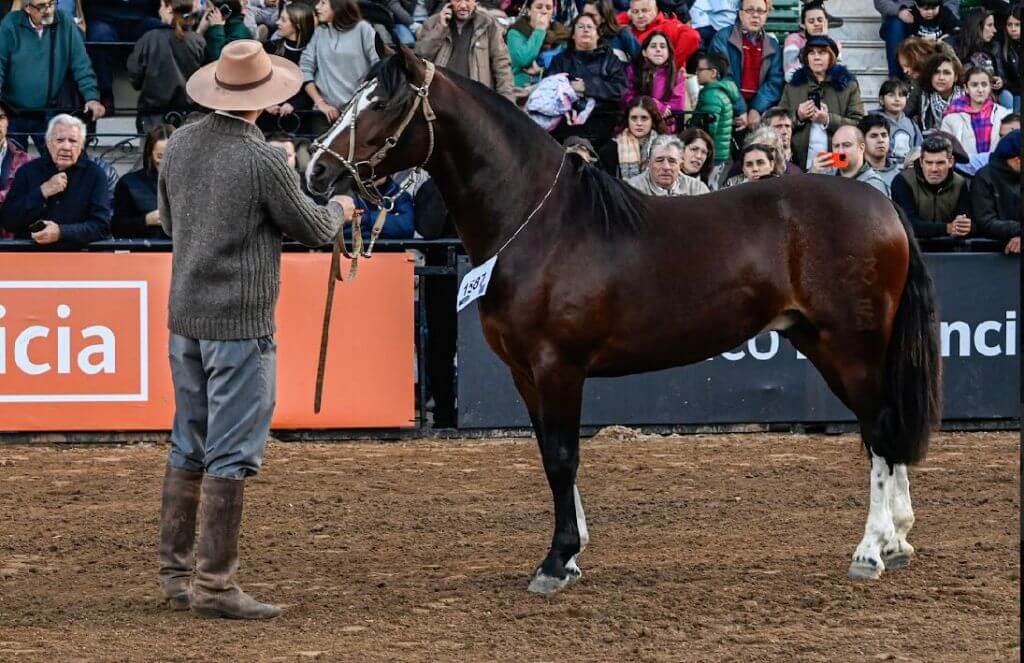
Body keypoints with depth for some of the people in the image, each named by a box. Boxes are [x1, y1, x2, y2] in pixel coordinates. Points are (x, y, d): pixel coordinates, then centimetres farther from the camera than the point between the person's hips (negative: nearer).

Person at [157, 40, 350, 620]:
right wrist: (340, 210, 15)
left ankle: (175, 572, 22)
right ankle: (214, 583, -3)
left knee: (190, 446, 16)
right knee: (232, 454, -3)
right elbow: (314, 231, -6)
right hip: (240, 322, -7)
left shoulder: (180, 145, 4)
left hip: (185, 316, 7)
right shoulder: (262, 160, -17)